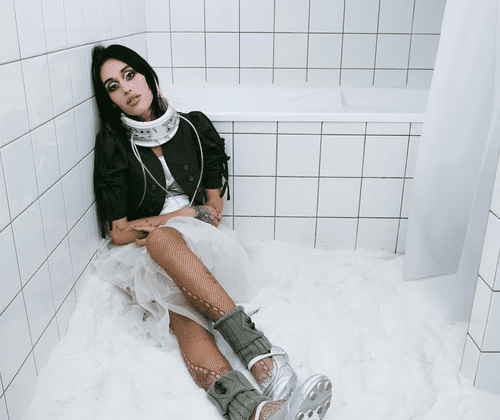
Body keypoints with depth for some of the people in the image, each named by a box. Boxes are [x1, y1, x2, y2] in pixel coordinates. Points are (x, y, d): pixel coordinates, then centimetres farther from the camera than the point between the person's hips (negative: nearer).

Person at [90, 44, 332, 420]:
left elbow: (214, 207, 7)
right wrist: (185, 213, -7)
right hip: (140, 256, 1)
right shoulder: (113, 146, 1)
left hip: (196, 242, 0)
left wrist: (158, 225, -6)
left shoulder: (195, 127, 6)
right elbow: (118, 233, -1)